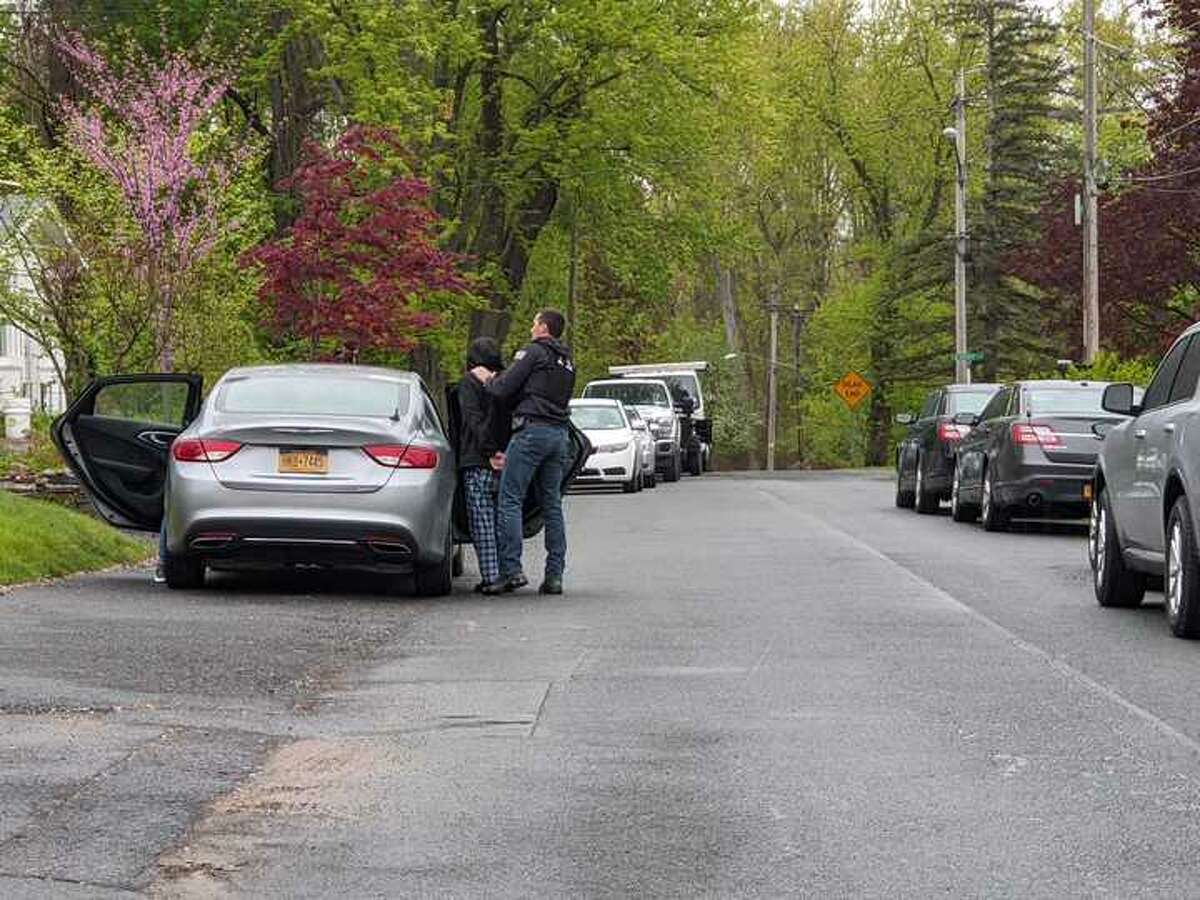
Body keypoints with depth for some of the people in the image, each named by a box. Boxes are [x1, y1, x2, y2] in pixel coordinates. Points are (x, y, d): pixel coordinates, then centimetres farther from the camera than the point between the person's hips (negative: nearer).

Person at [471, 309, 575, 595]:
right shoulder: (567, 362, 22)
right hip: (559, 433, 8)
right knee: (552, 504, 8)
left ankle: (512, 569, -15)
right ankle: (554, 575, 4)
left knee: (510, 499, -6)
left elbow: (503, 390, -7)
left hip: (532, 430, -8)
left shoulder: (533, 352, -3)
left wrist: (487, 379, 16)